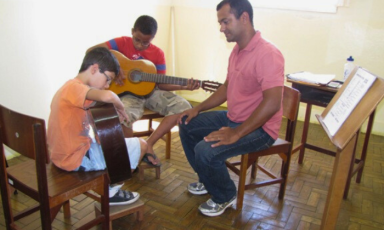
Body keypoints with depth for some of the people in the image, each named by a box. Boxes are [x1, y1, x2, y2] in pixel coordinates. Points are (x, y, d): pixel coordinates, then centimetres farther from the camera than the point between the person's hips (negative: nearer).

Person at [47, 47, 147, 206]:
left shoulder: (69, 87, 10)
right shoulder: (75, 87, -21)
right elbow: (108, 96, -39)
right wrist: (121, 108, -19)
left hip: (65, 154, 10)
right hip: (77, 159, -10)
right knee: (139, 145, -4)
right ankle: (111, 191, 10)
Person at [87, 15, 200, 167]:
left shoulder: (158, 53, 3)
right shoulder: (123, 43, -4)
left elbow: (161, 83, 1)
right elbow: (91, 51, -10)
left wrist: (183, 86, -15)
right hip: (128, 92, -4)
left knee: (183, 106, -15)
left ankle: (148, 144, -9)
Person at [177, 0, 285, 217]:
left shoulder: (268, 54, -24)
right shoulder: (237, 50, 7)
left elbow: (272, 103, -31)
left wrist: (236, 134, -30)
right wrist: (198, 109, 9)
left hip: (259, 128, -10)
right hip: (233, 117, 10)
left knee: (206, 150, -26)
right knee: (187, 126, 11)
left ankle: (225, 196, 5)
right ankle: (209, 180, 25)